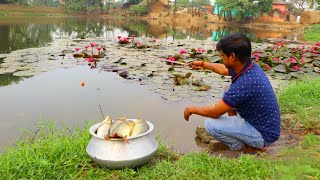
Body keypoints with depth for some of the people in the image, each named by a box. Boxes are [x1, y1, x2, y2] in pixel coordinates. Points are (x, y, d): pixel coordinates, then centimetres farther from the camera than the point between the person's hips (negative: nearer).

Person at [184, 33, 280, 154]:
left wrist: (191, 109, -5)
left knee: (210, 124, -15)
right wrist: (203, 64, 33)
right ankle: (235, 128, 21)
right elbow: (224, 70, 20)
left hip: (264, 135, -9)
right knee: (228, 95, 13)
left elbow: (214, 112, -22)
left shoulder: (245, 83, -33)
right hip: (267, 125, 9)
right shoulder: (249, 67, -5)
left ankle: (249, 147, 2)